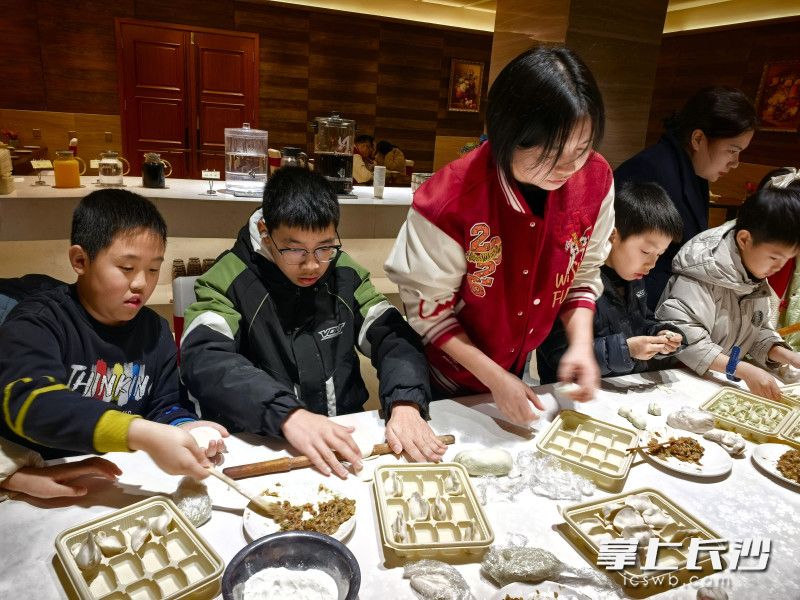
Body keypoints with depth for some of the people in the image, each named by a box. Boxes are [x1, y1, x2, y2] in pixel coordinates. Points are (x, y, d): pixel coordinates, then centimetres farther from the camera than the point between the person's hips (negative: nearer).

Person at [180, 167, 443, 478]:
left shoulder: (344, 273, 4)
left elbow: (393, 337, 0)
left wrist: (406, 404, -20)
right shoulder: (229, 279, -8)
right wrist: (288, 415, -34)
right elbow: (203, 360, -21)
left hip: (345, 438, 4)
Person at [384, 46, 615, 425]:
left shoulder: (595, 180, -18)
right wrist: (494, 378, -22)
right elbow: (429, 309, -21)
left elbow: (583, 275, -3)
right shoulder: (450, 201, -33)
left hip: (519, 366, 4)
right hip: (450, 376, -4)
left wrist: (581, 344, -17)